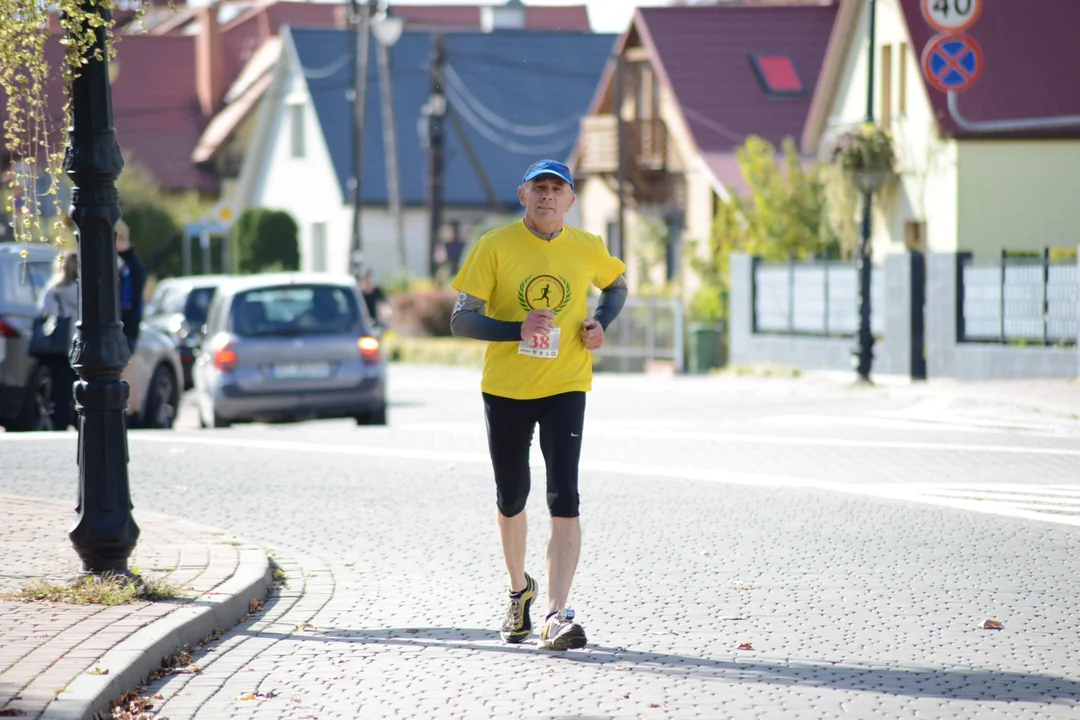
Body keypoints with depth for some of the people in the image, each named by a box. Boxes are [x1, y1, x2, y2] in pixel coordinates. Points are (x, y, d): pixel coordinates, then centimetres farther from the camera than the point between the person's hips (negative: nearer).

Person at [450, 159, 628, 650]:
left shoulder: (588, 249, 0)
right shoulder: (494, 247, -7)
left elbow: (617, 284, 22)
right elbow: (460, 320, -8)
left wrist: (600, 323, 2)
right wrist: (517, 329, -24)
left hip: (565, 388, 0)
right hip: (505, 388, 0)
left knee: (564, 500, -14)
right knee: (511, 498, 13)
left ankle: (557, 616, -17)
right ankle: (519, 590, 39)